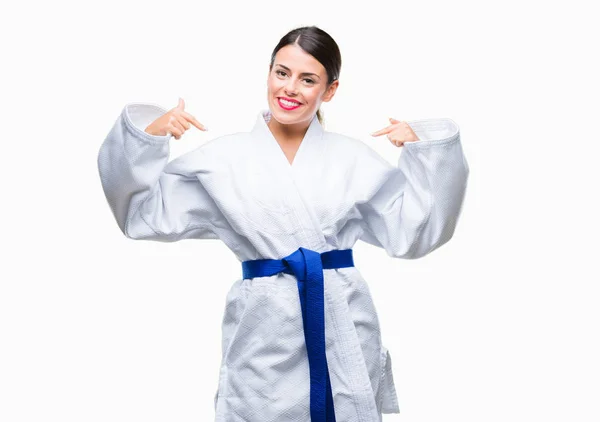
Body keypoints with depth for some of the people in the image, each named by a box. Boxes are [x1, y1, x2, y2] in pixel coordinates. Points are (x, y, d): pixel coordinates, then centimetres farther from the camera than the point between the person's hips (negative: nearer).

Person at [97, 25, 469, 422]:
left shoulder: (354, 158, 4)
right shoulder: (223, 157, 1)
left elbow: (415, 231, 3)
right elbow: (143, 214, 1)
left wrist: (425, 150, -5)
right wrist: (147, 136, -10)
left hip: (343, 329, 1)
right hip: (264, 335, -1)